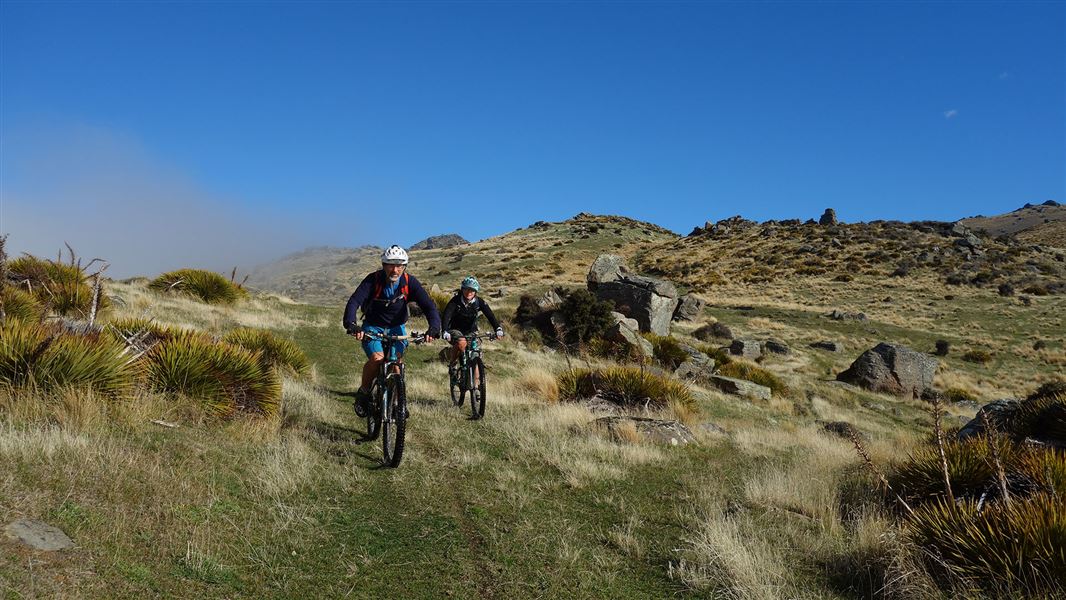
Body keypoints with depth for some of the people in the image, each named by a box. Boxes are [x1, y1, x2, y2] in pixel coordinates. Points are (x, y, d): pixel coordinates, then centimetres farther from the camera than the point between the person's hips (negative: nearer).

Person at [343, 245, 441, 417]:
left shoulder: (410, 282, -16)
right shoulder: (373, 280, -20)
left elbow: (428, 305, -22)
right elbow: (354, 302, -30)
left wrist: (434, 328, -40)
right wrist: (351, 325, -49)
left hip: (396, 328, 2)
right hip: (372, 327, -2)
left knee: (396, 361, -20)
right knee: (377, 358, -27)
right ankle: (363, 392, -2)